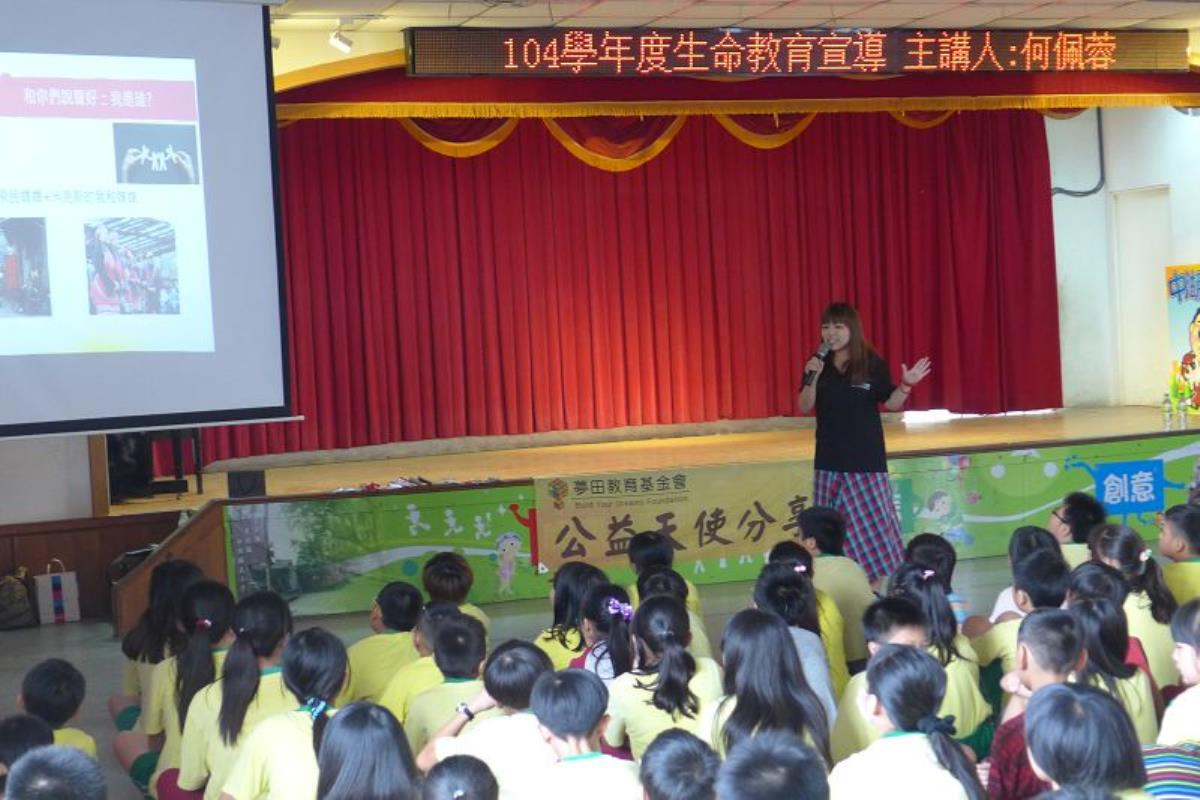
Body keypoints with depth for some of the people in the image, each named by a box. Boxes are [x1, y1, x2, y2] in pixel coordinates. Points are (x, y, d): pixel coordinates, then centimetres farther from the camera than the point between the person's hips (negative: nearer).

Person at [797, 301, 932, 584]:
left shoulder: (872, 364, -5)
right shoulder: (818, 364, 2)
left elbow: (891, 403, 0)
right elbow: (805, 407, 0)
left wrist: (906, 385, -18)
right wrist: (813, 378, -16)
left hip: (866, 457, -3)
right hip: (829, 458, 3)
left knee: (871, 520, -3)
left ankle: (874, 584, 4)